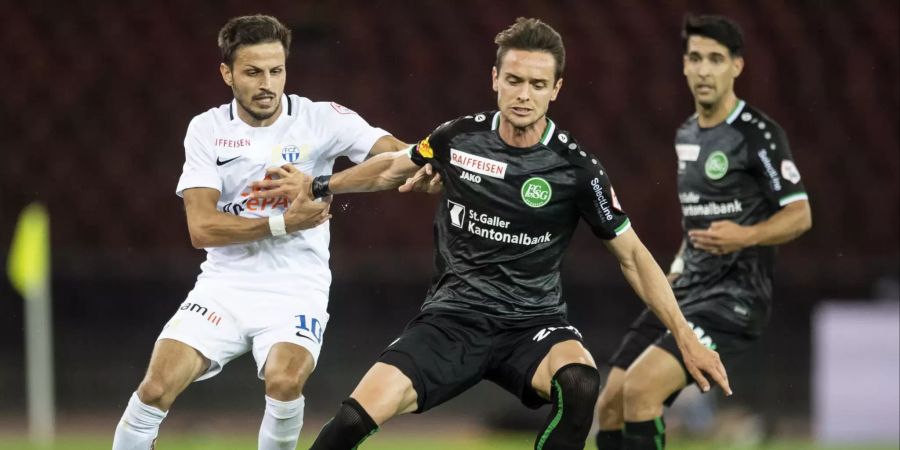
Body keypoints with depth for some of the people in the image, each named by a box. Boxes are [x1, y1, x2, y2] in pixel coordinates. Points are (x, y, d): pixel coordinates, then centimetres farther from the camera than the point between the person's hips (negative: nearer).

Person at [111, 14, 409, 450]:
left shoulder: (320, 119, -4)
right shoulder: (207, 130, 0)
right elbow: (202, 228, -8)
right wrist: (282, 223, -20)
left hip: (296, 290, -2)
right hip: (225, 284, 2)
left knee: (284, 381, -29)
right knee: (156, 389, -15)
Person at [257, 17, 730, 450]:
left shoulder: (576, 168, -9)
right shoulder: (458, 138, -3)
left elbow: (632, 256, -2)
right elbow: (394, 168, 20)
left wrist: (686, 337, -8)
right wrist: (318, 187, 25)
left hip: (532, 324, -1)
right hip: (453, 316, 1)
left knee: (579, 382, -36)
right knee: (361, 412, -22)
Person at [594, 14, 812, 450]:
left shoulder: (758, 133, -10)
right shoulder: (686, 135, 14)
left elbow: (799, 214, -11)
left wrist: (746, 236, -29)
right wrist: (676, 270, 17)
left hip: (734, 298, -8)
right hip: (687, 291, 8)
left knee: (640, 389, -24)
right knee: (610, 407, 1)